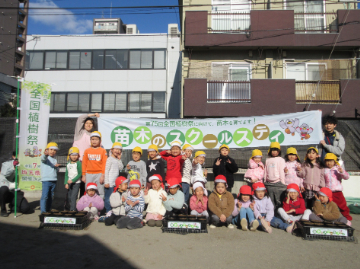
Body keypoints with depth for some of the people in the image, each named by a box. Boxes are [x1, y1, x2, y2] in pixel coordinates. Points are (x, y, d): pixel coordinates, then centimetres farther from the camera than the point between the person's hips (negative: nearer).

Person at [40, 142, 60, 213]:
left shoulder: (55, 160, 17)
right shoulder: (46, 158, -3)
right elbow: (43, 158, -29)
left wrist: (56, 167, -1)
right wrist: (45, 154, -52)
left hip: (54, 180, 7)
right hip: (46, 180, -6)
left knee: (51, 197, 12)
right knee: (45, 196, -9)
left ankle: (48, 210, 22)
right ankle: (43, 211, -5)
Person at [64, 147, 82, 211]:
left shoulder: (78, 163, -7)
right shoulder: (68, 164, 9)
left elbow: (80, 174, -10)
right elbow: (66, 174, 11)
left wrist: (72, 180, -15)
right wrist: (66, 183, 3)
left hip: (76, 183, -6)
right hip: (69, 183, 6)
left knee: (73, 197, -14)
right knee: (69, 197, 11)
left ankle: (72, 210, -13)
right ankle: (72, 210, 23)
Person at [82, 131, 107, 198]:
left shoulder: (103, 151, 1)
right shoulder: (87, 151, 8)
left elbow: (104, 164, -2)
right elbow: (84, 164, 10)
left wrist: (103, 175, -8)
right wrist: (84, 175, 7)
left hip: (99, 174, -2)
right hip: (89, 174, 2)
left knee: (100, 193, 1)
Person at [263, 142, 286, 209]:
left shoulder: (281, 160, -1)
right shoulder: (267, 160, 10)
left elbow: (282, 172, -2)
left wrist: (283, 183, -2)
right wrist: (265, 182, 12)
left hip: (278, 183, -3)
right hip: (269, 184, 4)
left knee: (278, 201, -1)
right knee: (271, 201, 9)